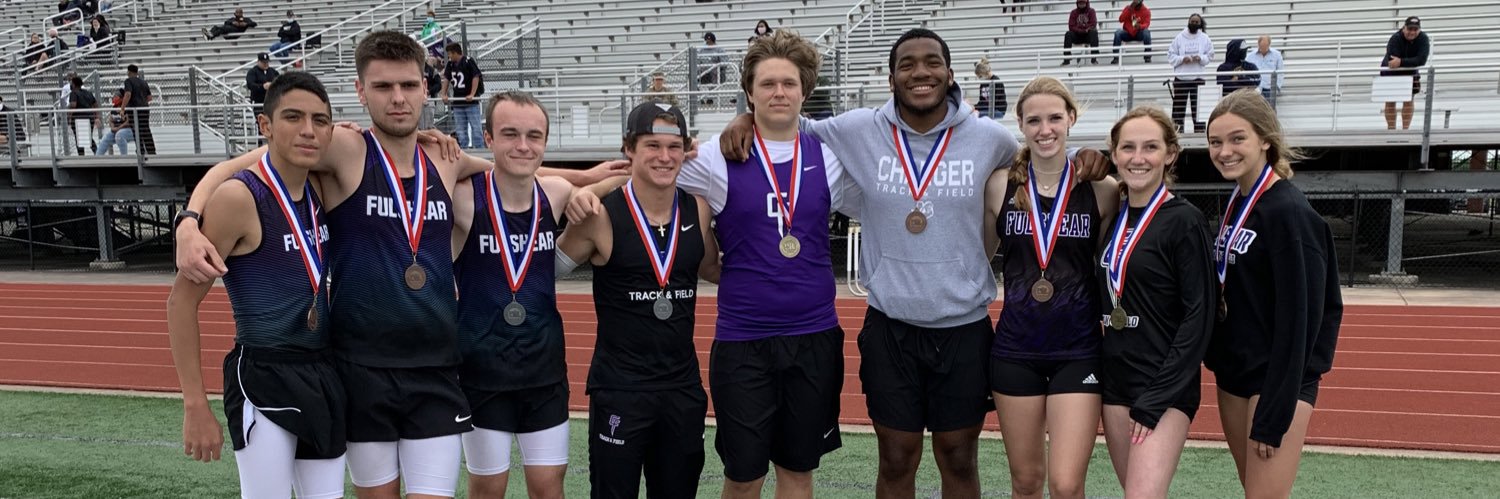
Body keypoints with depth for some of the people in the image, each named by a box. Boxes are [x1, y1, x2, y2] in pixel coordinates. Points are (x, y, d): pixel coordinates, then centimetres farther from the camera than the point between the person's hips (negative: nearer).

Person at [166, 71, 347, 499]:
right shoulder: (238, 198, -16)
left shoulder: (319, 191, 5)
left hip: (325, 375, 7)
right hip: (264, 379, -7)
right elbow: (182, 300, -13)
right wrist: (195, 406, -15)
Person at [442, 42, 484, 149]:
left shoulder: (468, 61, -10)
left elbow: (476, 77, -13)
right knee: (460, 128, 9)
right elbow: (446, 79, 13)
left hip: (471, 101, -7)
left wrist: (472, 94, -19)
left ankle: (478, 147, -3)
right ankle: (463, 148, 14)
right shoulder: (450, 64, 8)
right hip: (457, 102, 7)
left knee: (476, 126, -5)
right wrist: (444, 94, 4)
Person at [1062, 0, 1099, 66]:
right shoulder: (1074, 12, 2)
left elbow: (1093, 25, -10)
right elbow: (1071, 27, -8)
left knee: (1094, 32, -32)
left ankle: (1094, 57, -37)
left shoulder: (1091, 11, 0)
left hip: (1088, 35, -1)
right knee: (1068, 34, -27)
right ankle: (1066, 58, -30)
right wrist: (1082, 30, -21)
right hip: (1077, 35, 1)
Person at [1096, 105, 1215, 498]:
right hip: (1115, 381, 6)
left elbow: (1199, 318, -13)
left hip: (1165, 388, -6)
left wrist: (1156, 400, -16)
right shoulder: (1114, 217, 9)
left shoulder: (1185, 221, -9)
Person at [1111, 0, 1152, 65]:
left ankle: (1148, 58, -28)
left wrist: (1140, 26, -40)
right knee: (1118, 32, -29)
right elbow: (1121, 20, -13)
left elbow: (1146, 24, -16)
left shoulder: (1146, 11, -3)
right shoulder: (1128, 8, 1)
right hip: (1127, 34, 1)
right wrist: (1130, 8, -21)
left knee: (1146, 32, -33)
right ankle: (1116, 58, -30)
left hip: (1139, 34, -1)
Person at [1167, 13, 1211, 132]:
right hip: (1180, 77, -1)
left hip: (1198, 76, 1)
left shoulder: (1205, 38, 5)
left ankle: (1199, 128, 10)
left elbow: (1210, 56, 7)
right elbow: (1171, 55, 2)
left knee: (1198, 104, 4)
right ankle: (1177, 127, 4)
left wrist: (1200, 58, -12)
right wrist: (1182, 59, -14)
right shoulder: (1179, 38, 2)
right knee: (1178, 104, -1)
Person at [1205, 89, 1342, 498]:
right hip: (1234, 375, 8)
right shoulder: (1237, 205, 10)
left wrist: (1274, 413, -20)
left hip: (1280, 381, -8)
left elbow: (1296, 319, -19)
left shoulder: (1288, 212, -16)